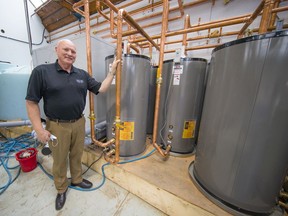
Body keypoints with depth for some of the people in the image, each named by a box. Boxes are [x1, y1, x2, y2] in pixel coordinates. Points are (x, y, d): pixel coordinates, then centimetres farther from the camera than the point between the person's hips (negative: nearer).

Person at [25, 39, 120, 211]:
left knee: (77, 155, 21)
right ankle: (61, 189, 43)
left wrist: (112, 71, -2)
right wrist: (39, 129, -11)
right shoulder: (41, 72, -7)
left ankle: (77, 179, 46)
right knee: (59, 160, 17)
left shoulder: (82, 74, 4)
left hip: (79, 123, 3)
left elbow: (101, 89, 2)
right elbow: (31, 102, -7)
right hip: (57, 126, -3)